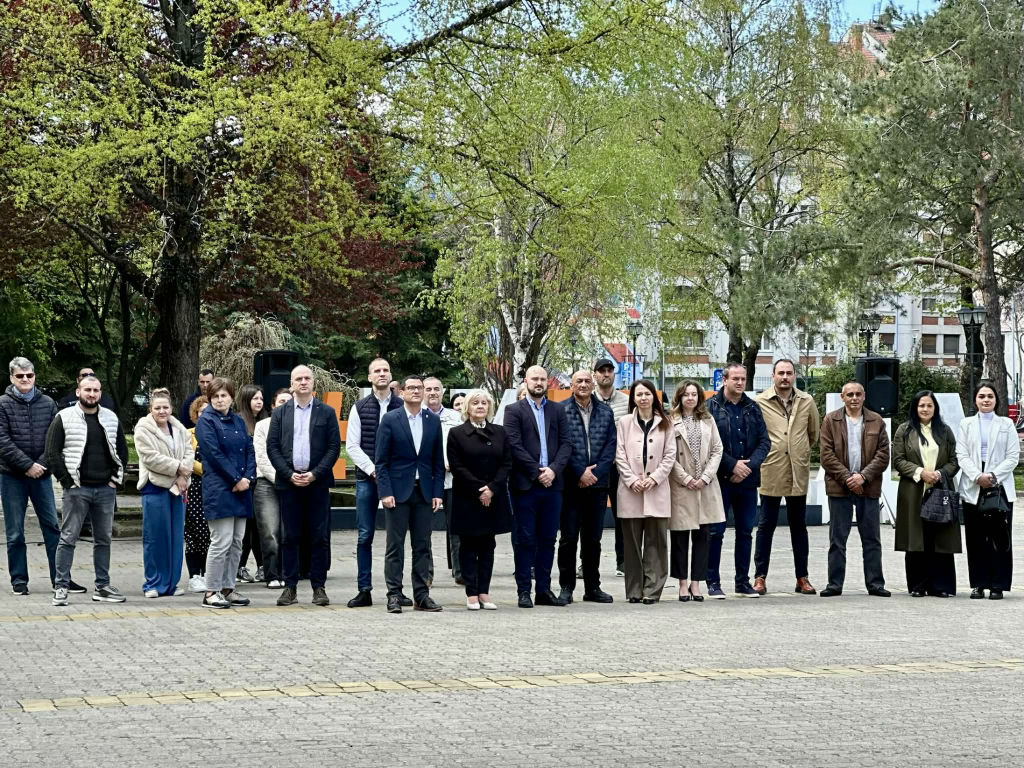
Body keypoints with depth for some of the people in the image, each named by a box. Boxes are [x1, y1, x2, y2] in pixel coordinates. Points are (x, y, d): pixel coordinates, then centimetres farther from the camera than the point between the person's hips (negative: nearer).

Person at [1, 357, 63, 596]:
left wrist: (42, 464, -11)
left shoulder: (47, 404, 6)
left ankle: (60, 577, 7)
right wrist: (27, 465, -15)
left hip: (41, 475, 2)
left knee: (53, 527, 3)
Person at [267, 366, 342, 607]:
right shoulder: (280, 413, 9)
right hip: (288, 482, 1)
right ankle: (290, 586, 8)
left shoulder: (327, 412, 6)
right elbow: (272, 447, 4)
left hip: (317, 482, -1)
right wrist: (290, 475, -8)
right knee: (289, 537, 2)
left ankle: (319, 587, 6)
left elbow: (334, 447, 1)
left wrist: (315, 474, -10)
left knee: (319, 537, 0)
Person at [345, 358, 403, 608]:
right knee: (364, 536, 2)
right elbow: (352, 446, 3)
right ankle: (364, 590, 6)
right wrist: (373, 470, -8)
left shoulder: (402, 407, 4)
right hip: (366, 478, 1)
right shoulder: (360, 407, 7)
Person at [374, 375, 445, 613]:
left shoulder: (433, 421, 8)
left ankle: (422, 595, 9)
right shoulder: (390, 420, -1)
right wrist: (385, 492, -11)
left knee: (423, 546, 5)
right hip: (398, 491, -3)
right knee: (395, 546, 0)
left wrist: (438, 492, 1)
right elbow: (381, 460, -3)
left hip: (424, 492, 3)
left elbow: (438, 461, 10)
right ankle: (394, 595, 3)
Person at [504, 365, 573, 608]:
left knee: (547, 539, 7)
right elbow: (515, 446, -7)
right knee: (525, 540, -1)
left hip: (551, 483, 4)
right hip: (525, 485, -4)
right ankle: (524, 590, 3)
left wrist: (553, 470, -10)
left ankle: (544, 589, 13)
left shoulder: (558, 411, 13)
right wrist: (537, 472, -12)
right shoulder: (514, 411, 1)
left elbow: (566, 444, 5)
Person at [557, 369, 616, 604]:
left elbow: (610, 446, 5)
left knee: (593, 538, 9)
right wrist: (581, 472, -12)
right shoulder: (561, 411, -2)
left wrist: (595, 473, -7)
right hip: (570, 484, -3)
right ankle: (566, 587, 6)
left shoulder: (605, 412, 10)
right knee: (568, 538, -1)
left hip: (597, 482, 3)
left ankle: (593, 587, 16)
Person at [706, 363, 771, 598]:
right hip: (721, 479, -4)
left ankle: (743, 581, 17)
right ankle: (713, 582, 5)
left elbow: (765, 442, 6)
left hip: (747, 480, 5)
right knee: (715, 532, -1)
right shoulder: (711, 407, -4)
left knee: (745, 532, 10)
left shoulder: (753, 408, 10)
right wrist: (732, 465, -15)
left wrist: (750, 465, -10)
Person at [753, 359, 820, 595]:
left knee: (799, 526, 10)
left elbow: (813, 434, 17)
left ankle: (802, 578, 15)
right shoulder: (760, 402, -4)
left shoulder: (806, 402, 5)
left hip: (798, 473, 3)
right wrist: (762, 456, 2)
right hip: (770, 472, -3)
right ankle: (760, 577, 6)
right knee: (766, 525, 2)